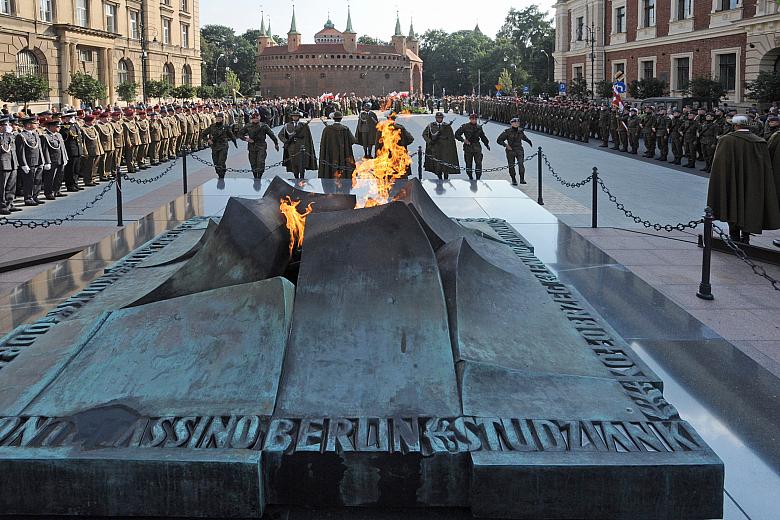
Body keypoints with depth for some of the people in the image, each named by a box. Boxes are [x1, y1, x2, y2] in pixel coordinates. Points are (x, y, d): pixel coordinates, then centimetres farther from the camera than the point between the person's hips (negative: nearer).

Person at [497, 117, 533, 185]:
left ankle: (522, 179, -16)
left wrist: (528, 140, 17)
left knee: (521, 163, -18)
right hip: (510, 150, -2)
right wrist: (505, 145, -18)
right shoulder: (507, 132, -5)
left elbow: (523, 137, 33)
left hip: (519, 150, 2)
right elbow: (499, 140, -4)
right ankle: (513, 180, 19)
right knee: (511, 166, 2)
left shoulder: (520, 131, 8)